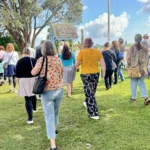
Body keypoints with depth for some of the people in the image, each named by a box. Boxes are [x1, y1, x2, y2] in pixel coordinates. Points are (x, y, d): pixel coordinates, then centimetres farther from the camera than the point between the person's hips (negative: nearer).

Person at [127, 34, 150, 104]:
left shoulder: (131, 48, -9)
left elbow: (128, 58, -5)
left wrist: (129, 65, 9)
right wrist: (144, 66, 15)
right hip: (142, 69, 3)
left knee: (133, 83, 9)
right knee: (141, 83, 12)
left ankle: (133, 98, 17)